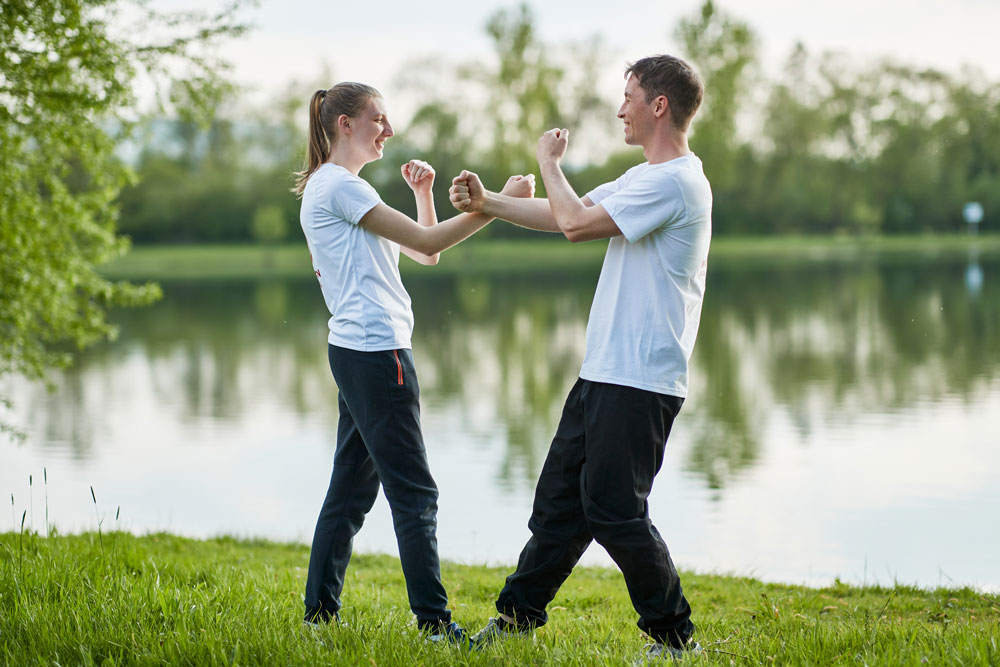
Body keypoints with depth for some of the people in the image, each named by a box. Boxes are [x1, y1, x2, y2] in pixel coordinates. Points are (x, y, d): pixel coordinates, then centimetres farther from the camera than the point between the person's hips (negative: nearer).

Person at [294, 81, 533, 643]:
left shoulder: (338, 188, 22)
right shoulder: (338, 186, -10)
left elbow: (423, 255, 21)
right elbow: (427, 243, -15)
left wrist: (422, 193, 8)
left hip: (358, 352, 10)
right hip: (375, 352, -10)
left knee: (352, 486, 13)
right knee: (414, 492, -8)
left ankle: (321, 611, 17)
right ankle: (434, 623, -7)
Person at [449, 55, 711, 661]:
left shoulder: (675, 183, -16)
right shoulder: (643, 179, 18)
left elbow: (575, 223, -18)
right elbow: (569, 217, 23)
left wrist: (549, 162, -1)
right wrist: (487, 201, 14)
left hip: (641, 382, -10)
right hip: (605, 372, 10)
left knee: (613, 509, -8)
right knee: (561, 496, 15)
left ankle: (675, 635, 3)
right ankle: (519, 614, 26)